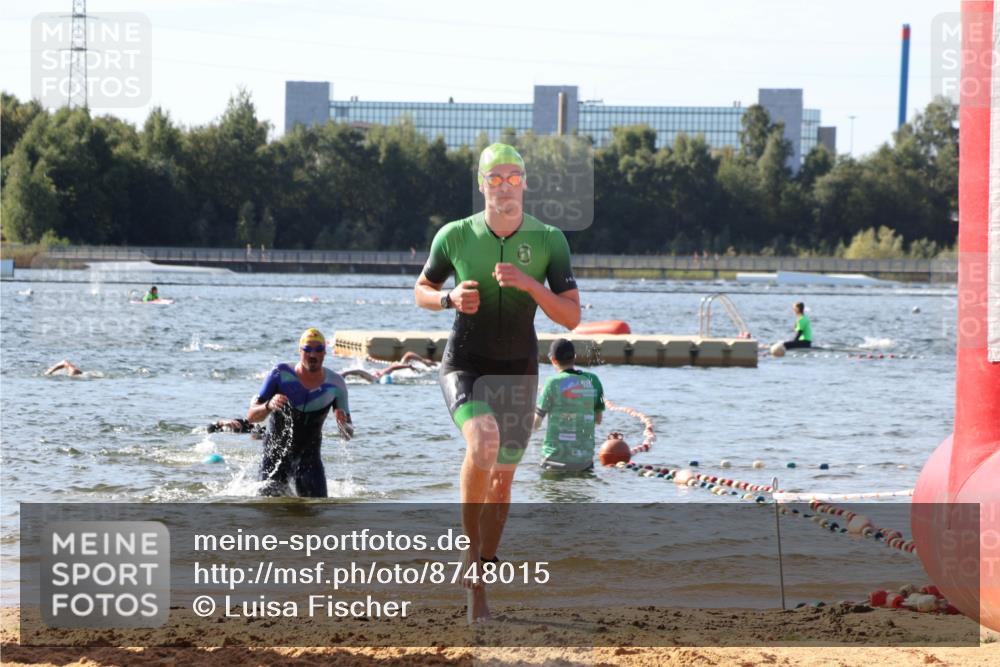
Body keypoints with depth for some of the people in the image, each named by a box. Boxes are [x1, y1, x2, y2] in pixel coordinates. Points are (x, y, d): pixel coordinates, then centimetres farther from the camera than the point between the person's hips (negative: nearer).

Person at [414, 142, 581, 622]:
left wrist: (530, 285, -26)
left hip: (518, 371, 2)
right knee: (483, 441, -31)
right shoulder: (455, 236, -8)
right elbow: (422, 291, 8)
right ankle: (472, 547, -13)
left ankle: (478, 582, 30)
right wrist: (450, 299, -15)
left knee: (502, 475, 11)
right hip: (463, 366, -2)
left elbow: (571, 318, -10)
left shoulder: (549, 240, -8)